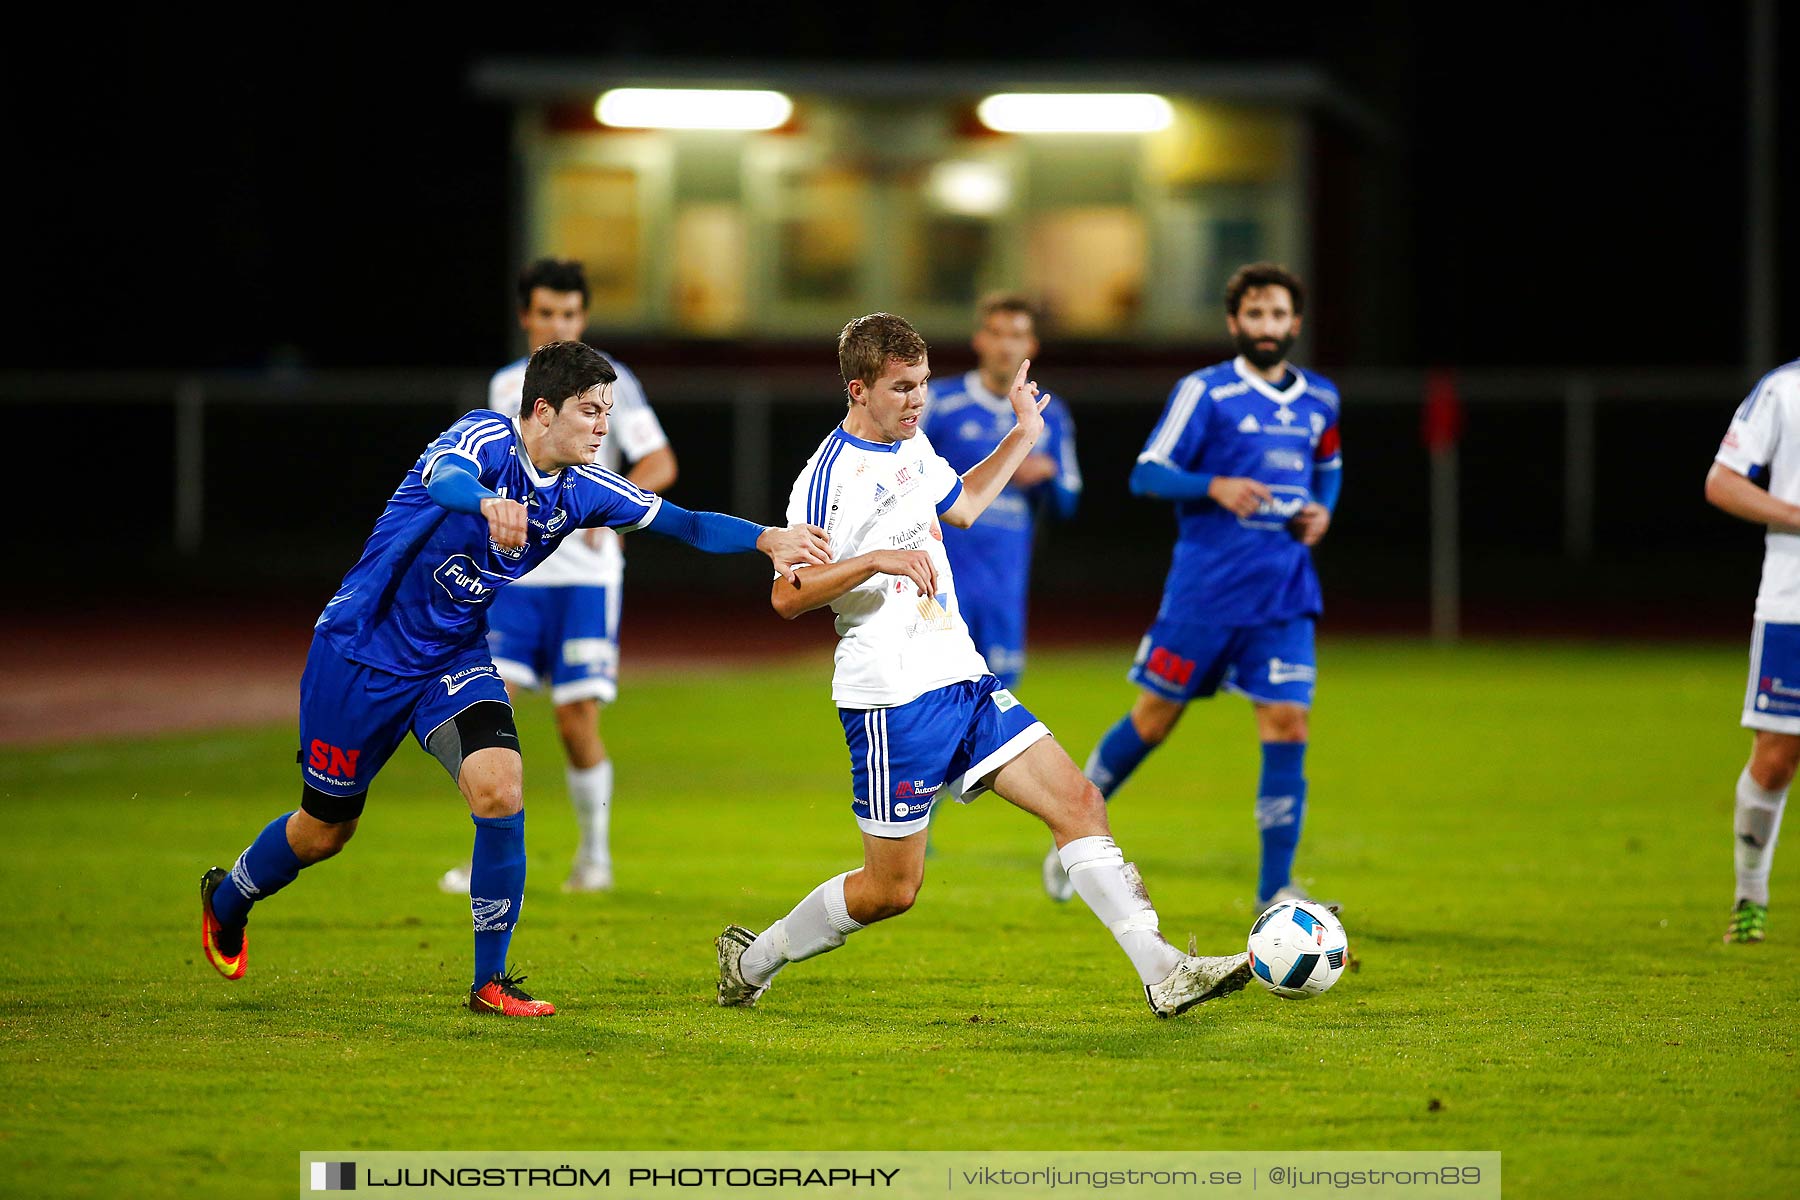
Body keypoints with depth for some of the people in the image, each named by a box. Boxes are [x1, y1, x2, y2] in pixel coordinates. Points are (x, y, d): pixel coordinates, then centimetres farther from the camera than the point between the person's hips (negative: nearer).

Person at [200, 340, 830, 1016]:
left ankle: (490, 980, -8)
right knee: (326, 828, 8)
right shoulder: (487, 438, -23)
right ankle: (226, 901, 40)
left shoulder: (582, 490, -5)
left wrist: (768, 539, -23)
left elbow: (684, 523, -6)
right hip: (364, 649, -5)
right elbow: (443, 478, -46)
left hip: (455, 657, 5)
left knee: (500, 788, -20)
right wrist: (489, 503, -69)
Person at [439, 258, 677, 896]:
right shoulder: (505, 387, 12)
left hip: (586, 578, -4)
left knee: (578, 725, -5)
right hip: (514, 574, 4)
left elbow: (660, 464, -10)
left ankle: (594, 854, 16)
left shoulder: (609, 381, -2)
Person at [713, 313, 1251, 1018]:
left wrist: (1024, 434, 31)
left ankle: (1163, 973, -8)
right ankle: (751, 962, 20)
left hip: (962, 679, 8)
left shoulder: (912, 447, 13)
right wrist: (878, 560, -30)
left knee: (1078, 803, -5)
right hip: (892, 701, -8)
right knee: (892, 889, -1)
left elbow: (961, 505, 34)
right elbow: (787, 596, -20)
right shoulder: (828, 476, -14)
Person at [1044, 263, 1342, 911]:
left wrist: (1322, 510, 7)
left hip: (1284, 595, 4)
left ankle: (1275, 890, -2)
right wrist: (1215, 486, -23)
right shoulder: (1204, 392, -5)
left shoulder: (1319, 399, 11)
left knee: (1287, 725, -7)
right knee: (1154, 718, 4)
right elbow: (1147, 474, -7)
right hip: (1206, 586, -3)